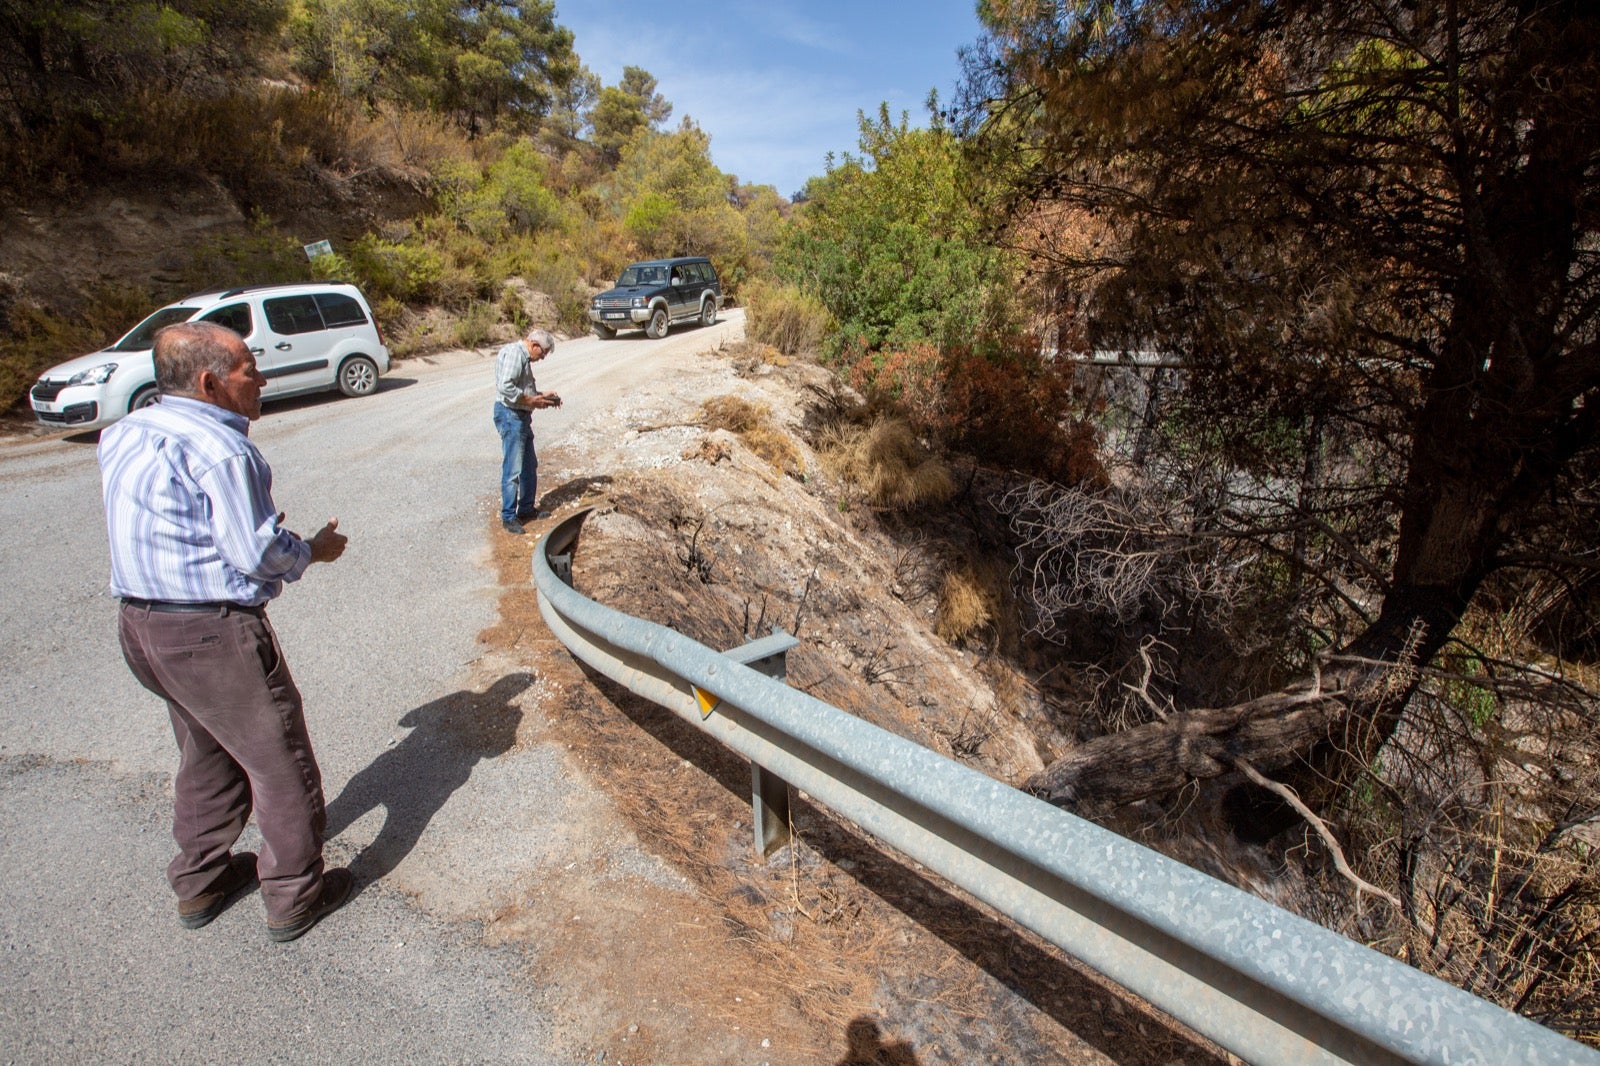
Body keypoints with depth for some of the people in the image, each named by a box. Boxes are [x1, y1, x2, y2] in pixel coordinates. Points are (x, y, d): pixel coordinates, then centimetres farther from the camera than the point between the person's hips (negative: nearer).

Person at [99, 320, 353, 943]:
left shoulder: (125, 434, 8)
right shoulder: (219, 449, -20)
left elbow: (163, 530, 13)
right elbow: (258, 556, -20)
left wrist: (269, 530, 11)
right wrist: (314, 549, -2)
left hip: (140, 623, 9)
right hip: (213, 633, -9)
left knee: (207, 753, 25)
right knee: (280, 763, 6)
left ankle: (199, 883, 39)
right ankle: (294, 897, 20)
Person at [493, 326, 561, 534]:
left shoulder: (524, 357, 18)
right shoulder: (513, 353, -14)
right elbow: (505, 387, -25)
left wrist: (541, 395, 9)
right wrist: (531, 401, -18)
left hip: (521, 416, 11)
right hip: (510, 415, -11)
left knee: (529, 467, 17)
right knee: (513, 469, -7)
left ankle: (527, 509, 29)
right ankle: (508, 517, 1)